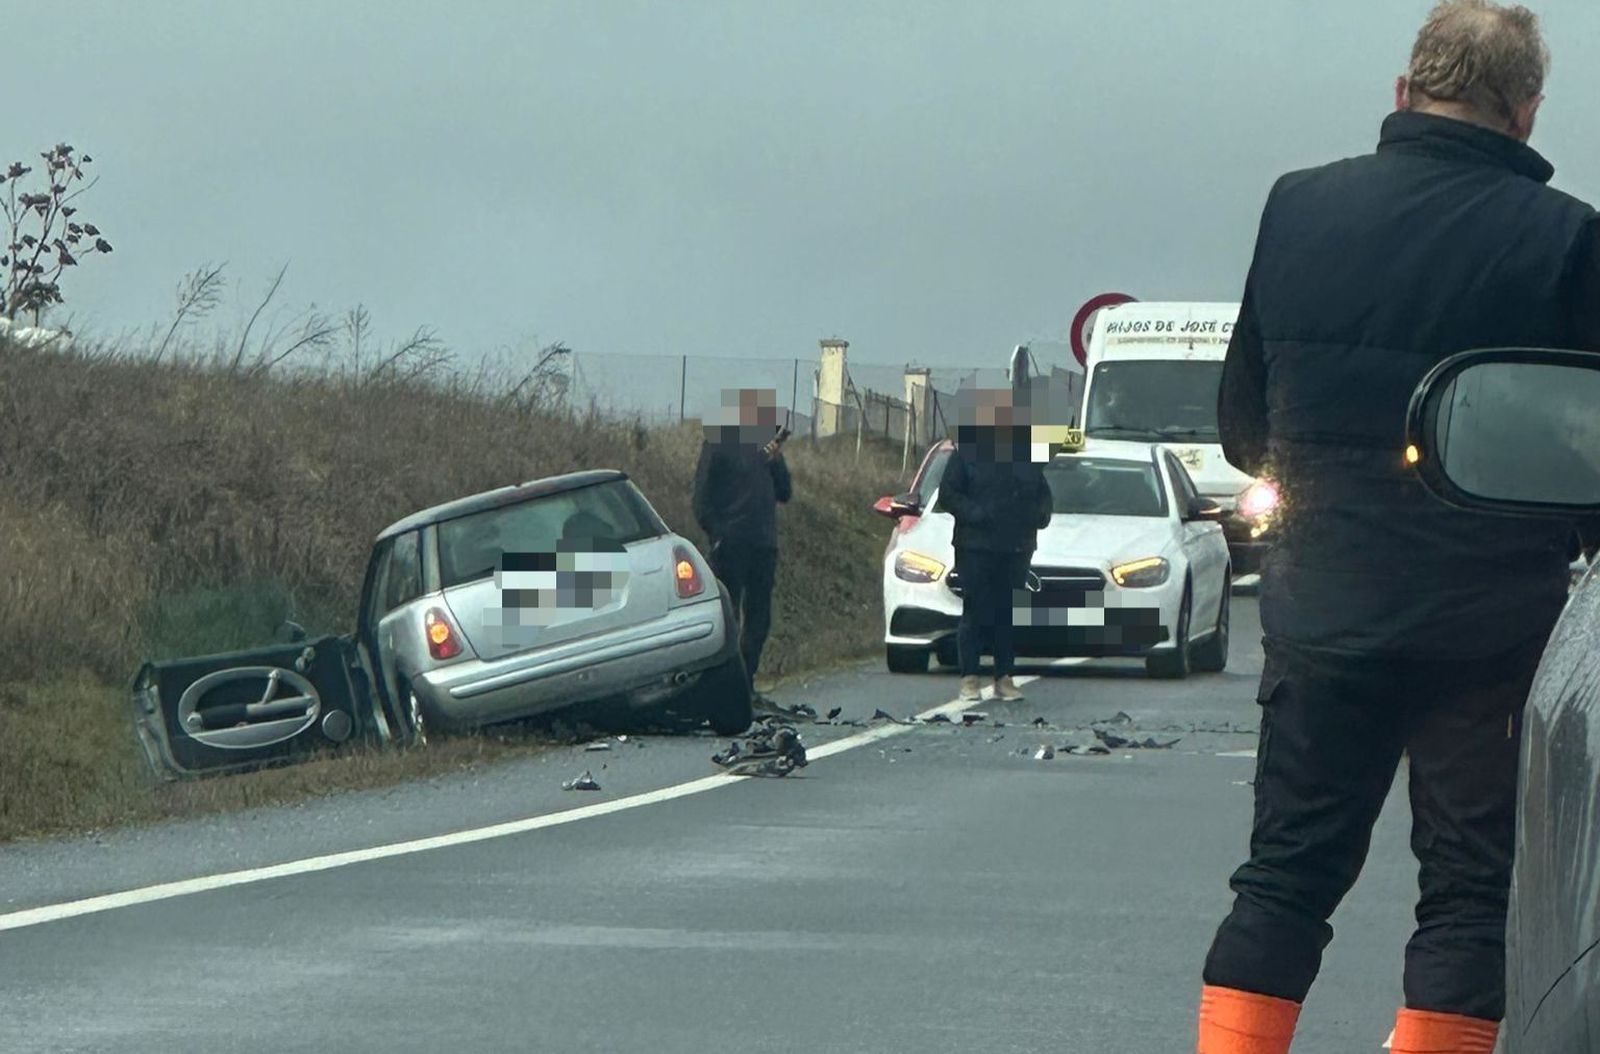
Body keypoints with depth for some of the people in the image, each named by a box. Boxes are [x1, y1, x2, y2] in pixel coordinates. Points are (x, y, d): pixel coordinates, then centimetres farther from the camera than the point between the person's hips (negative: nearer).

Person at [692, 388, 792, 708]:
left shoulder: (766, 444, 15)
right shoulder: (718, 442, -3)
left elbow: (784, 493, 15)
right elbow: (702, 500, -5)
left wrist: (776, 460, -1)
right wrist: (718, 536, -13)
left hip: (763, 546, 7)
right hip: (731, 546, -7)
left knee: (758, 620, 8)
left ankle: (746, 684, 15)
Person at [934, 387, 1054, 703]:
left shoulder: (1027, 455, 12)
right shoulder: (968, 453, -1)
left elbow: (1043, 494, 22)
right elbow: (947, 495, -2)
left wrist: (1041, 514, 3)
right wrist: (973, 513, -16)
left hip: (1017, 548, 4)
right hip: (976, 547, -4)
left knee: (1009, 615, 5)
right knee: (975, 613, -5)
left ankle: (1004, 679, 11)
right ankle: (969, 678, 0)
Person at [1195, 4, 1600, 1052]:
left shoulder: (1301, 208, 1)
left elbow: (1244, 425, 11)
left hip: (1323, 613, 3)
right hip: (1492, 629, -3)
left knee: (1287, 876, 12)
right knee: (1471, 890, 5)